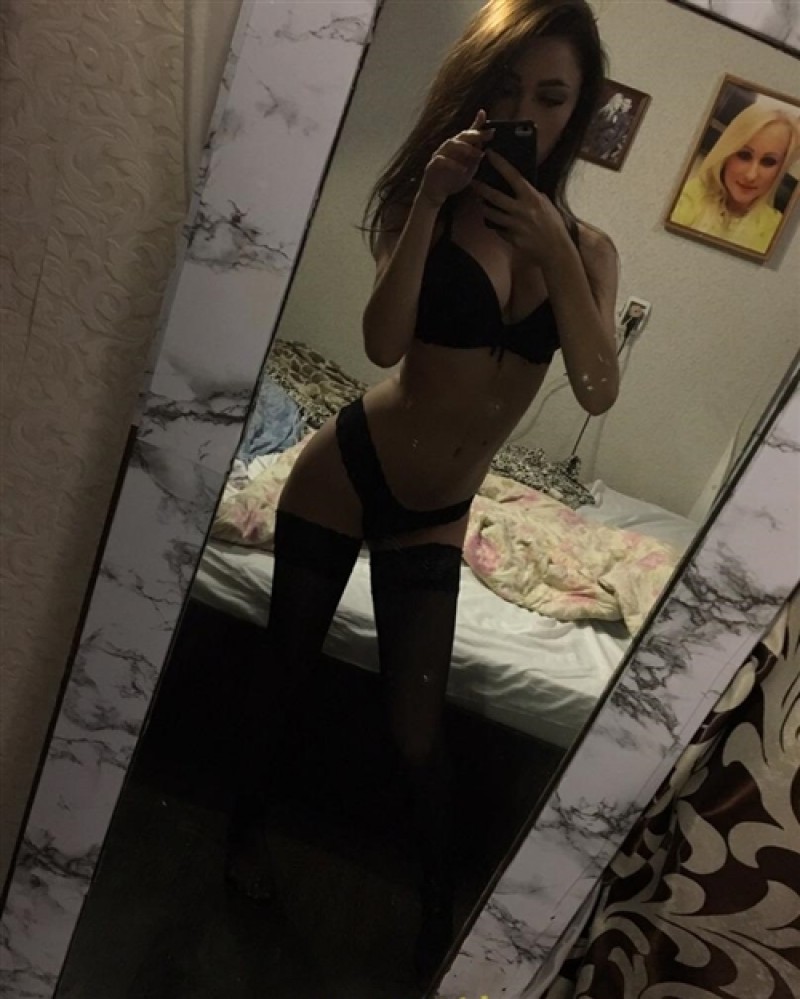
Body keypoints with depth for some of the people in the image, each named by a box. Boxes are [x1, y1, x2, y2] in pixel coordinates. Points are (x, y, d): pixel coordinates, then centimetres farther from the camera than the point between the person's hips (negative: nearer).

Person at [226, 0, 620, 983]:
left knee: (417, 728, 6)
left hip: (434, 517, 1)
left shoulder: (586, 247, -2)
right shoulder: (428, 203, -9)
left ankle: (440, 908, 34)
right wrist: (431, 200, -28)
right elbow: (383, 344, -25)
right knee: (287, 665, 17)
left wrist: (557, 250, -24)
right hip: (345, 473, -1)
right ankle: (247, 821, 46)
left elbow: (598, 391, -16)